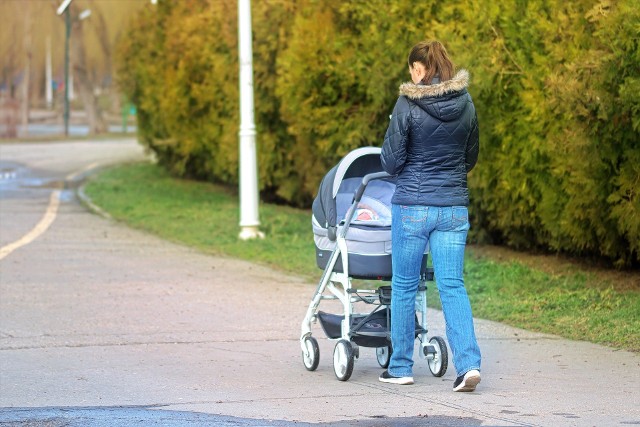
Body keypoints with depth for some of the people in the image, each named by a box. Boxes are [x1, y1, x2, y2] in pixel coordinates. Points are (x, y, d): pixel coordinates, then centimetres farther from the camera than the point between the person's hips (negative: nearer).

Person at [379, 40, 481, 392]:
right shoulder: (465, 105, 3)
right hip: (454, 205, 4)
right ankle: (469, 362, -10)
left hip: (412, 206, -4)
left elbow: (390, 161, -8)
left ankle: (401, 367, 16)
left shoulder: (408, 104, -11)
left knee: (404, 286, 9)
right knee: (452, 285, 5)